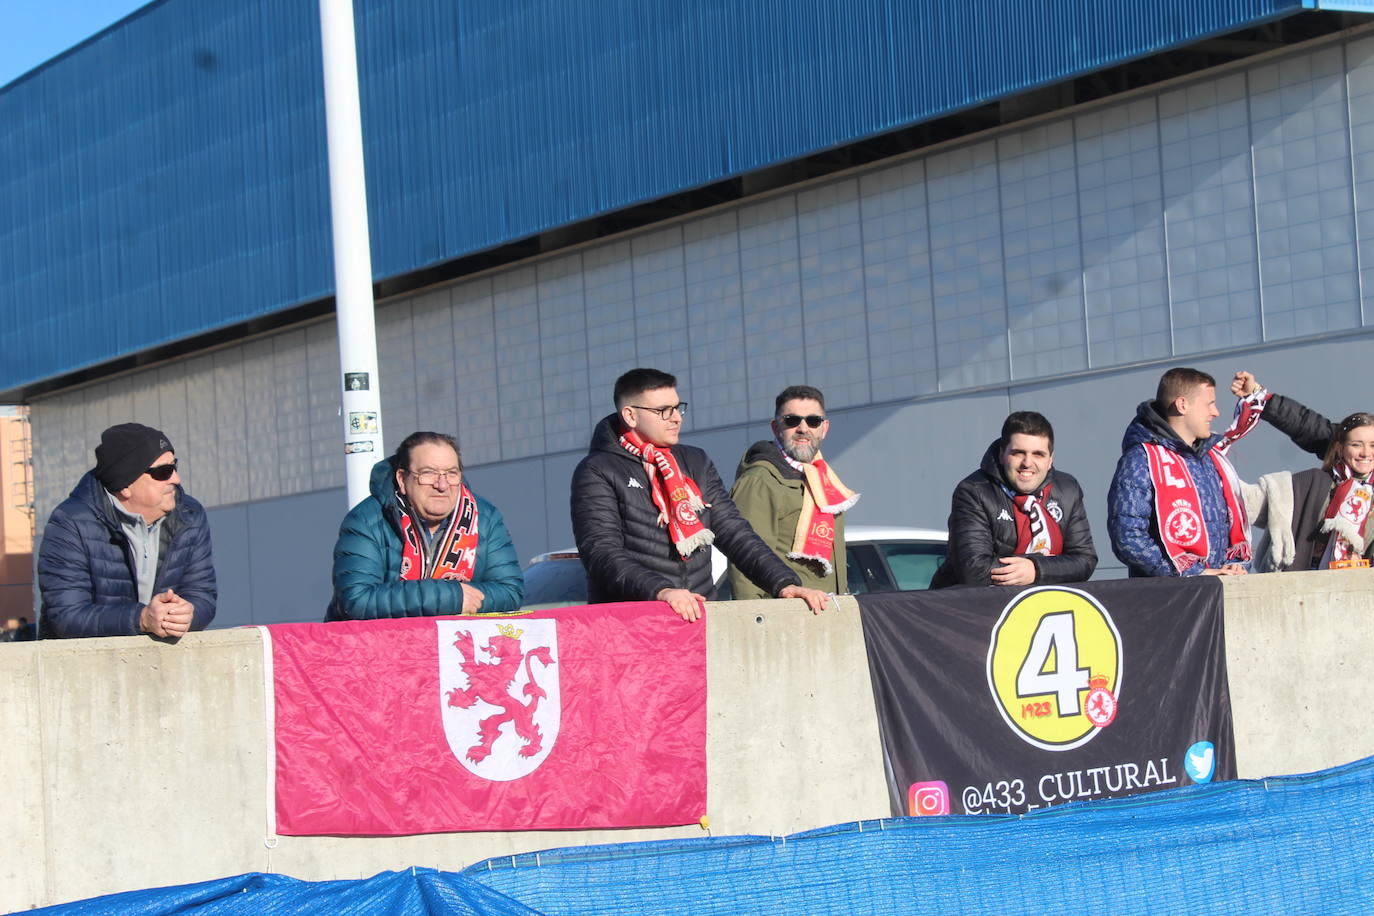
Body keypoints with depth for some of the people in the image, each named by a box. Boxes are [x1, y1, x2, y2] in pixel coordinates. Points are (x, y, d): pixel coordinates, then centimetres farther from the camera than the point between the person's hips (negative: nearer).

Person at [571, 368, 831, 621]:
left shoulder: (696, 463, 20)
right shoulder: (596, 472, 1)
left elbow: (734, 532, 16)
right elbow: (601, 551, -11)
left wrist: (785, 583, 1)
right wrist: (660, 590, -27)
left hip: (700, 617, 5)